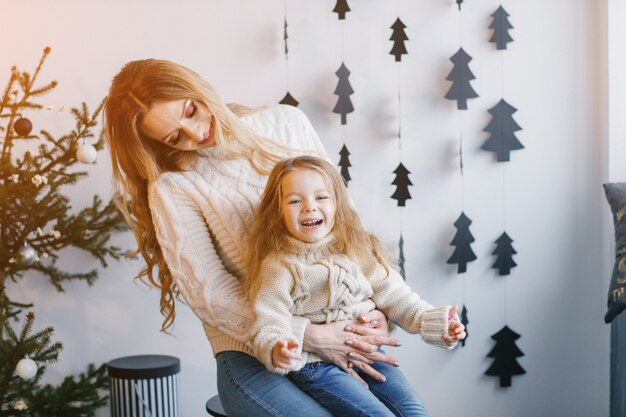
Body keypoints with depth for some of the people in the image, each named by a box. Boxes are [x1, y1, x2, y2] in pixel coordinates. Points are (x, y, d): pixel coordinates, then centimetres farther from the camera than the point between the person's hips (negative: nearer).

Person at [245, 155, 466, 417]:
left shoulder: (357, 250, 5)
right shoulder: (279, 267, -10)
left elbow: (394, 296, 7)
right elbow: (269, 326, -15)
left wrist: (434, 322, -5)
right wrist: (276, 352, -37)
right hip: (315, 364, -5)